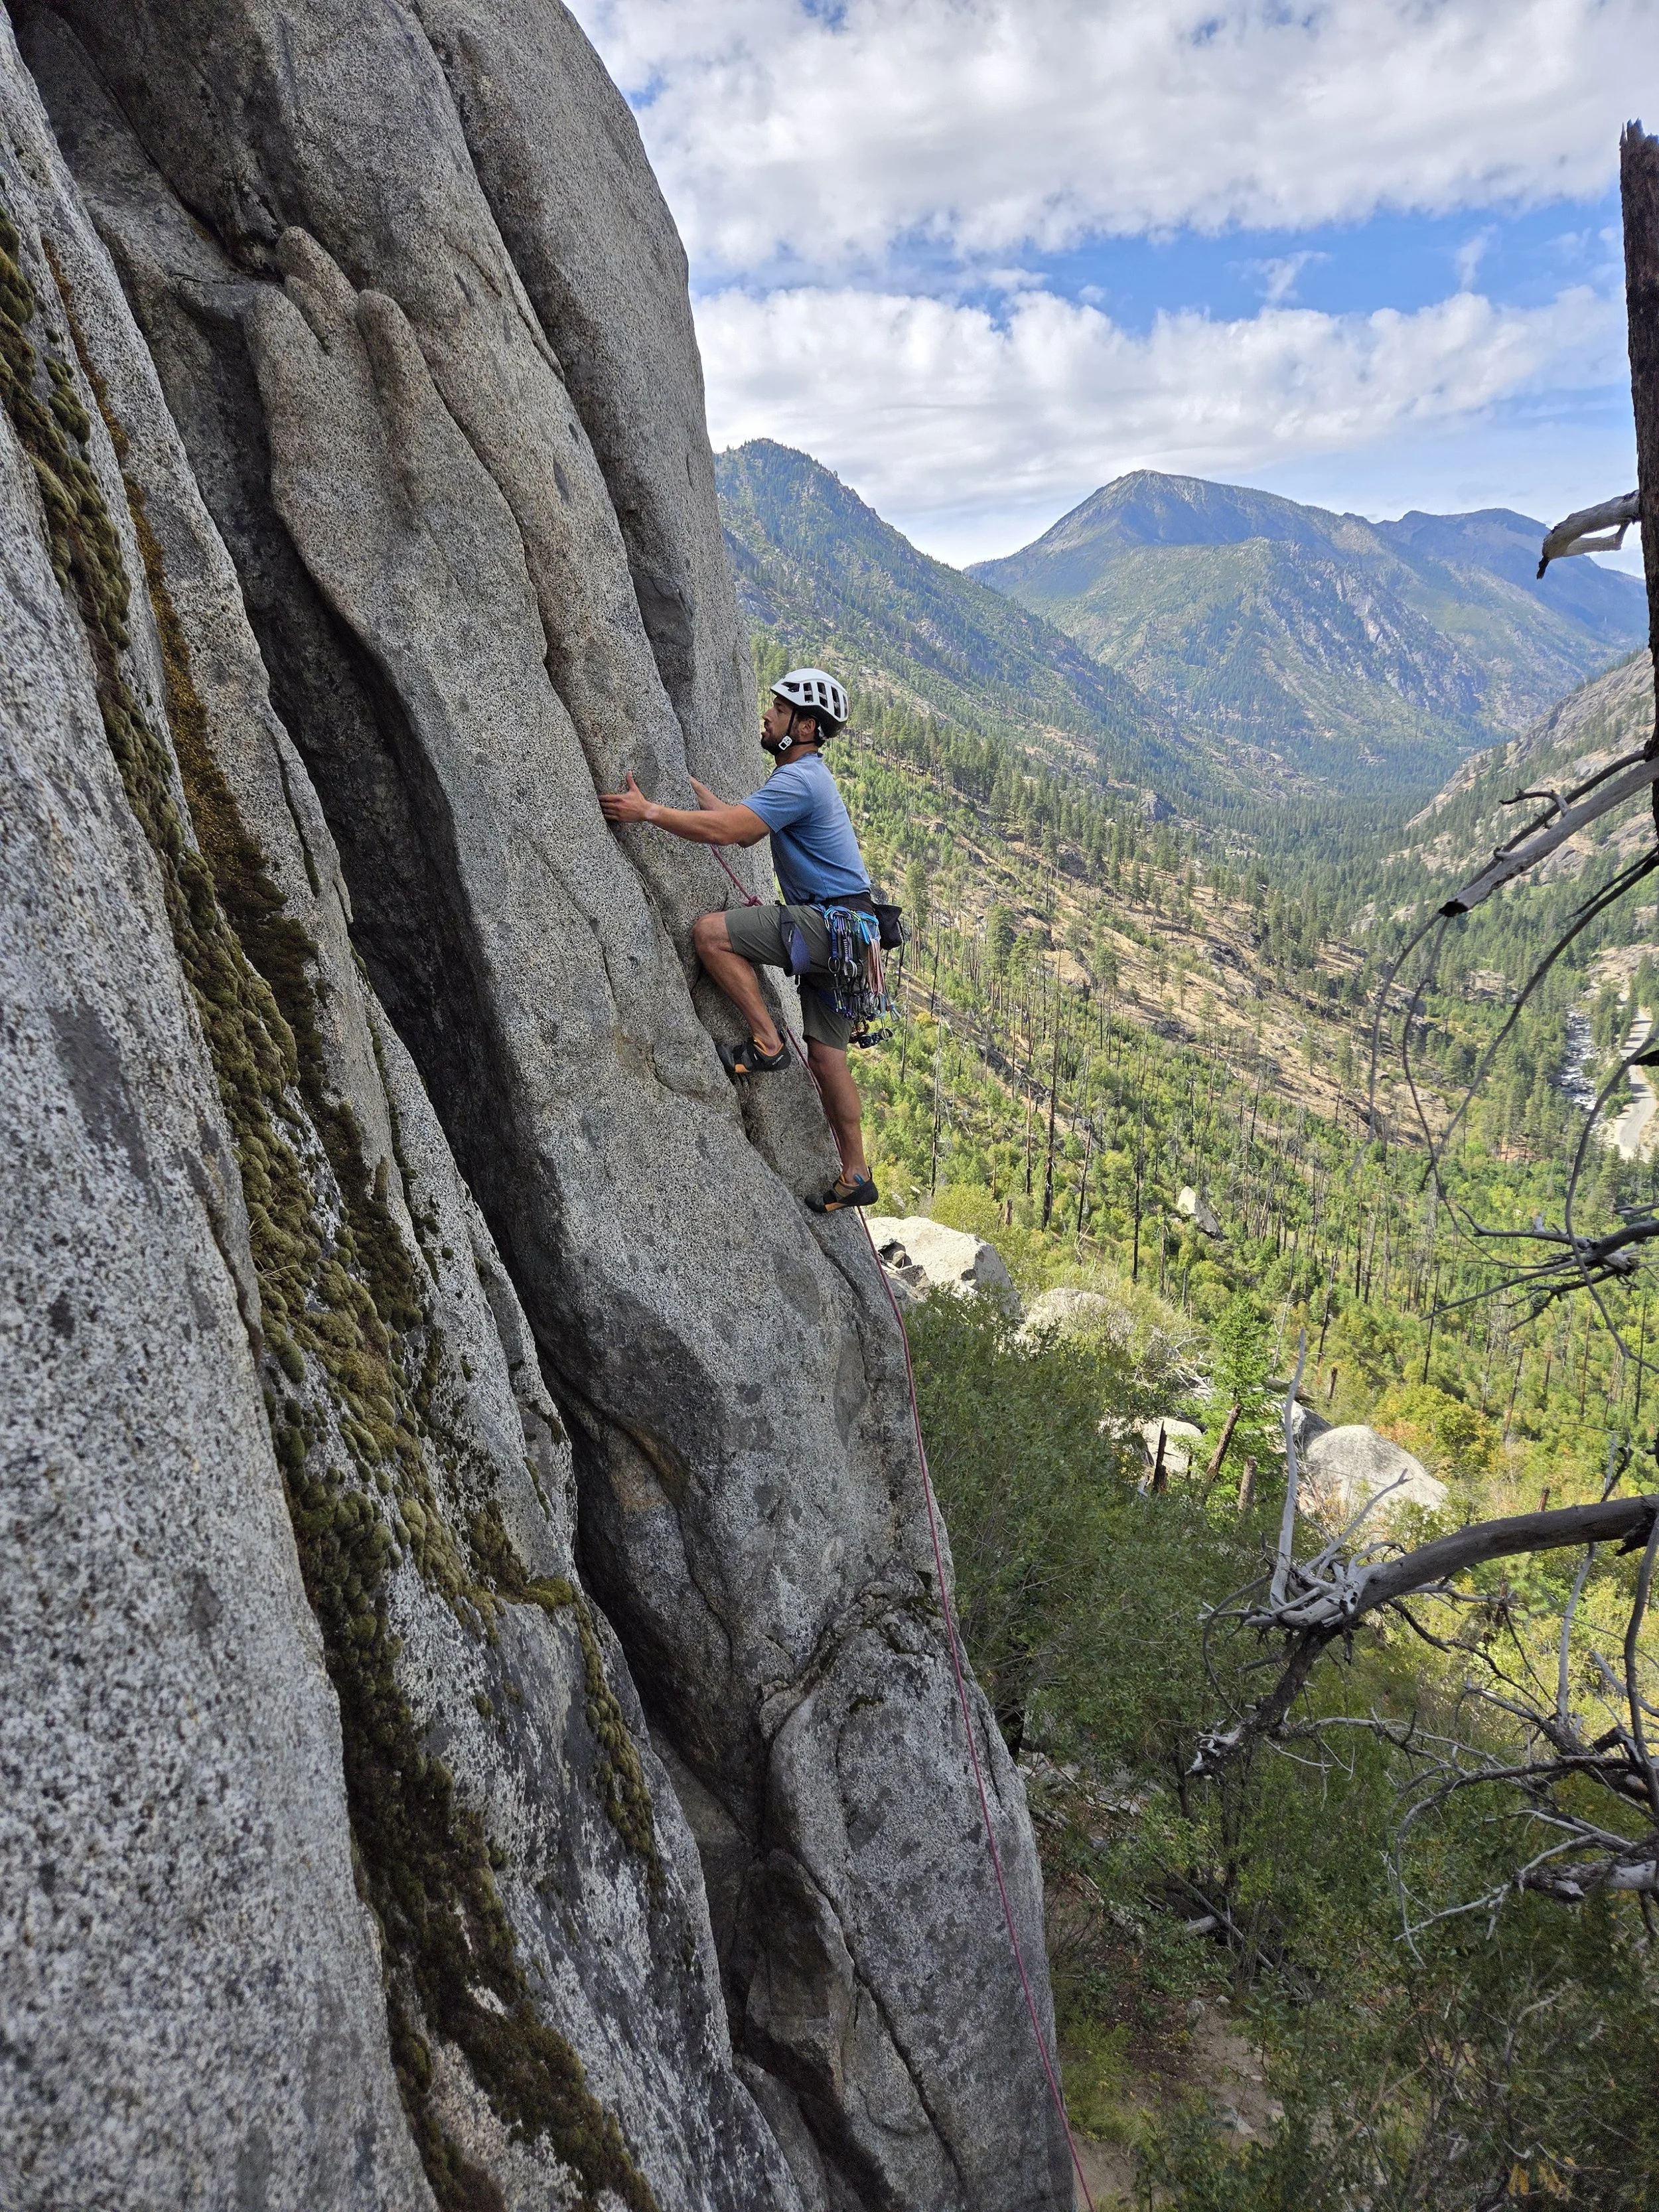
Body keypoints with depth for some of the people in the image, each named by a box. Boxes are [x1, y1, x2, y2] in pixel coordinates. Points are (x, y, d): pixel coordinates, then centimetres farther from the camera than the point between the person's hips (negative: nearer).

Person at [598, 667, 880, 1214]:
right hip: (834, 930, 10)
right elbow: (743, 827, 26)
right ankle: (855, 1175, 16)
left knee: (711, 933, -18)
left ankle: (766, 1043, -10)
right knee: (826, 1054, 10)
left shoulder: (799, 780, -14)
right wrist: (693, 786, 27)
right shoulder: (803, 777, 20)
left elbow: (725, 829, -24)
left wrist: (648, 811, -21)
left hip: (833, 923, -10)